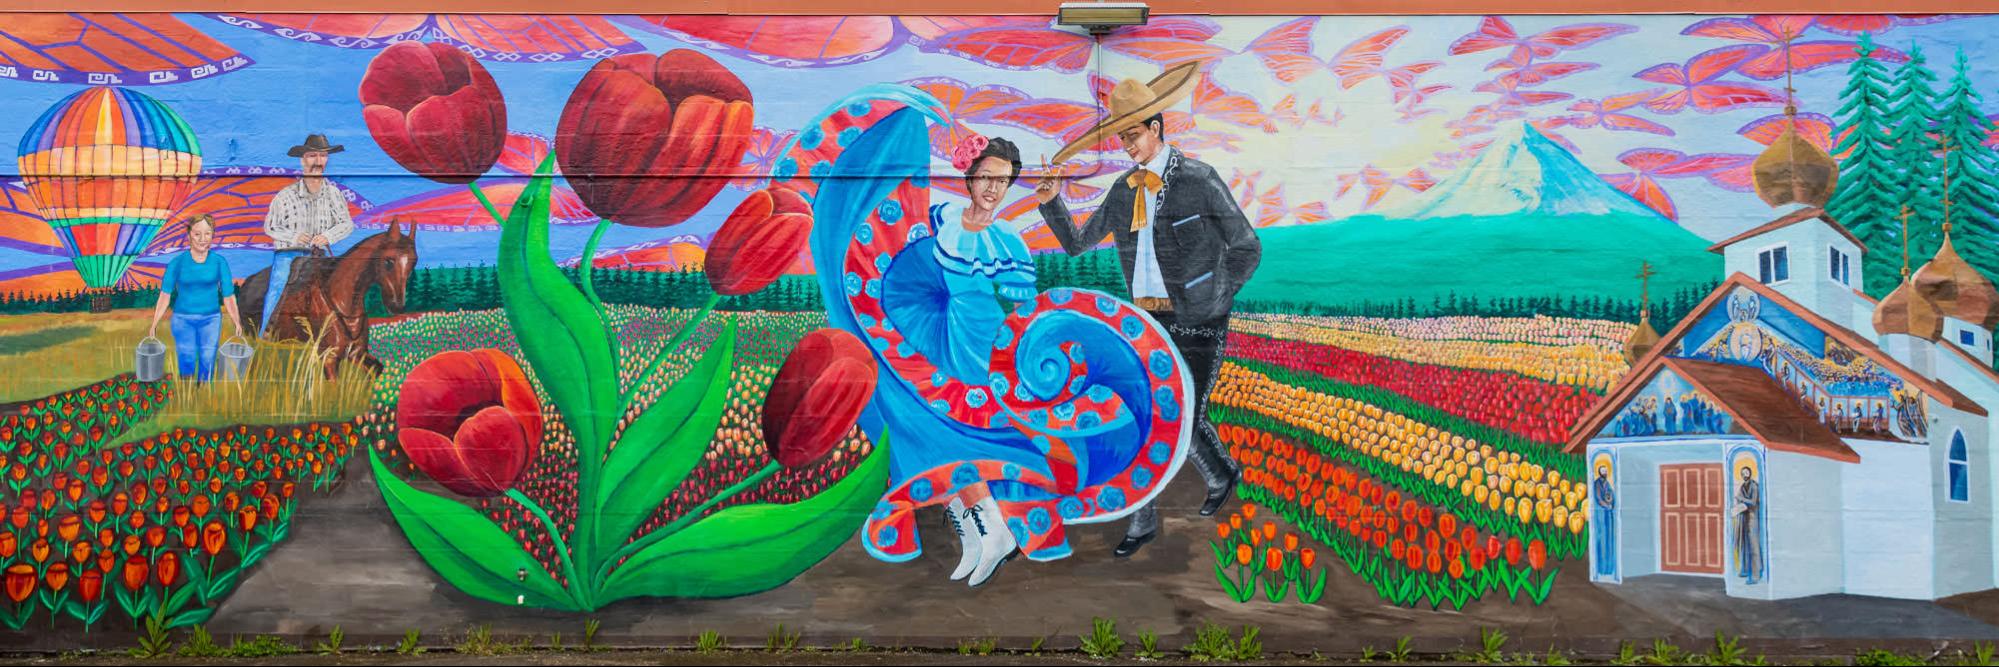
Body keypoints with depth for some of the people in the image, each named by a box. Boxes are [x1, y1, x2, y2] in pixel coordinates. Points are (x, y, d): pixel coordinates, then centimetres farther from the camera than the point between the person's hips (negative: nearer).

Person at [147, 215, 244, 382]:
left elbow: (228, 296, 2)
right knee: (187, 363, -4)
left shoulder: (219, 262, -1)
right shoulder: (177, 263, -2)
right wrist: (154, 324, -4)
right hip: (183, 319, -1)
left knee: (207, 365, 2)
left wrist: (236, 323, -5)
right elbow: (165, 295, 0)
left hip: (211, 320, 1)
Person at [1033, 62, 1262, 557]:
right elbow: (1077, 243, 15)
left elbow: (1247, 248, -5)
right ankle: (1143, 523, 14)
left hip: (1196, 322, -5)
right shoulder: (1123, 191, 7)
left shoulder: (1200, 180, -10)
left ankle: (1221, 475, 33)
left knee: (1186, 420, 0)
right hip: (1148, 320, 5)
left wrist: (1210, 303, -5)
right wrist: (1050, 202, -1)